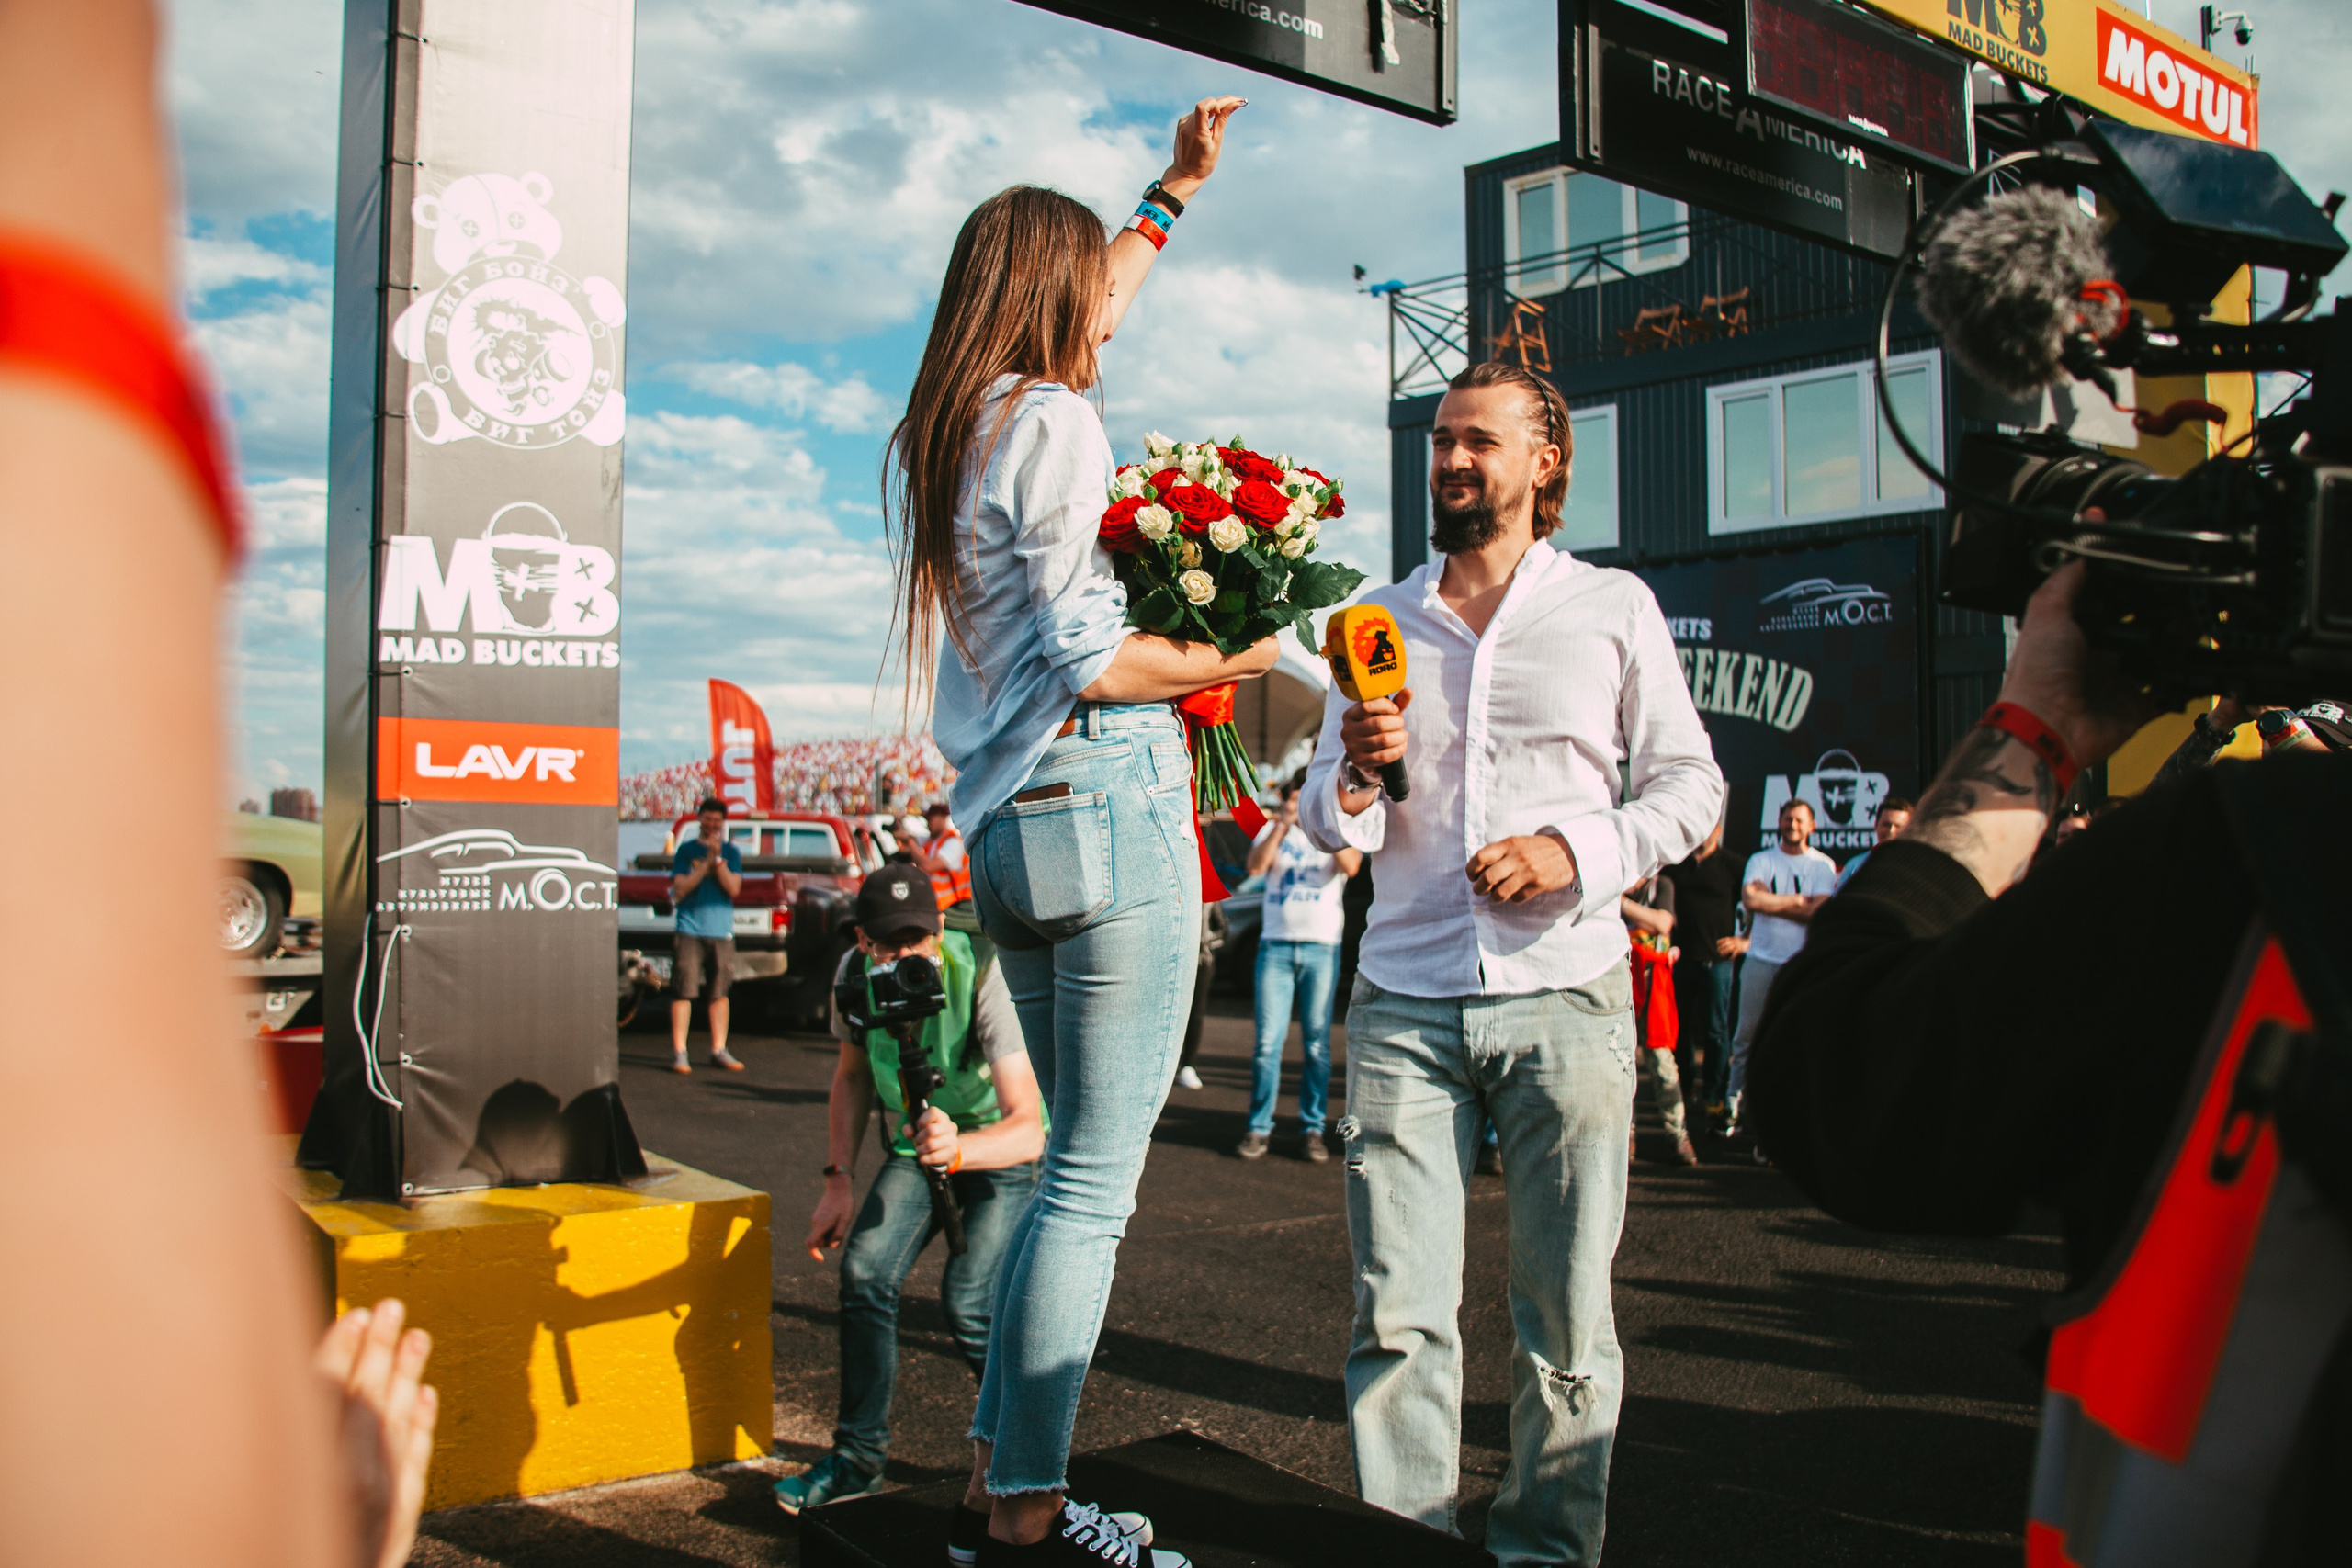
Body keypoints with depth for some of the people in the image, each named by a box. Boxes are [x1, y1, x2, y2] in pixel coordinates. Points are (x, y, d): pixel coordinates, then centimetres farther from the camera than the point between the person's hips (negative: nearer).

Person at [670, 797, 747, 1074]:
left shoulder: (731, 852, 9)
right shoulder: (687, 850, 6)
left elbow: (734, 888, -3)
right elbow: (680, 888, -3)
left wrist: (718, 858, -12)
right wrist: (707, 863, -10)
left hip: (722, 931, 2)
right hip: (690, 929, -2)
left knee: (720, 992, 6)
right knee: (685, 991, -6)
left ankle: (718, 1050, 14)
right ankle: (678, 1052, -3)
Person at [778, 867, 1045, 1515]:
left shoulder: (979, 978, -33)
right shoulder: (855, 974, -15)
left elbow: (1028, 1128, -40)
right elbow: (853, 1075, 6)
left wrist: (957, 1149, -59)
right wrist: (839, 1181, -1)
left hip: (1004, 1150, -5)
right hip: (916, 1144, 5)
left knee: (966, 1299, -22)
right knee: (865, 1269, -17)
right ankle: (858, 1458, 0)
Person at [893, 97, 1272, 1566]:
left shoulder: (947, 429, 18)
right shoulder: (1053, 423, -8)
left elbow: (1077, 305, 35)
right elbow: (1087, 659, -15)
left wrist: (1177, 189, 43)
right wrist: (1231, 660, -1)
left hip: (1007, 827, 9)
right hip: (1107, 805, -9)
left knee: (1073, 1164, 16)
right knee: (1096, 1183, -4)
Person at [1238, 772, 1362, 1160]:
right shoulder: (1274, 830, 12)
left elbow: (1350, 867, -12)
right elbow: (1256, 866, -5)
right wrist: (1282, 826, -12)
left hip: (1322, 947, -1)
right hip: (1276, 944, 1)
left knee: (1317, 1044, 1)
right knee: (1268, 1041, -4)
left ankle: (1312, 1128, 10)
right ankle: (1259, 1127, 4)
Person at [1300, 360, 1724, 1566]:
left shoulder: (1613, 608, 9)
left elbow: (1689, 785, 8)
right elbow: (1325, 822, 15)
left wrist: (1573, 852, -9)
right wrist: (1353, 782, -8)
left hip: (1562, 997, -1)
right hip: (1403, 1003, 2)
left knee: (1565, 1313, 3)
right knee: (1397, 1315, -3)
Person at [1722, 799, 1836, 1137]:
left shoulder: (1823, 865, 5)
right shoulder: (1761, 860, 8)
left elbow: (1818, 911, -8)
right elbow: (1749, 899, -9)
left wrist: (1770, 902, -6)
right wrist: (1797, 901, -6)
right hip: (1761, 960, 1)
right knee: (1747, 1037, 4)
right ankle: (1733, 1105, 12)